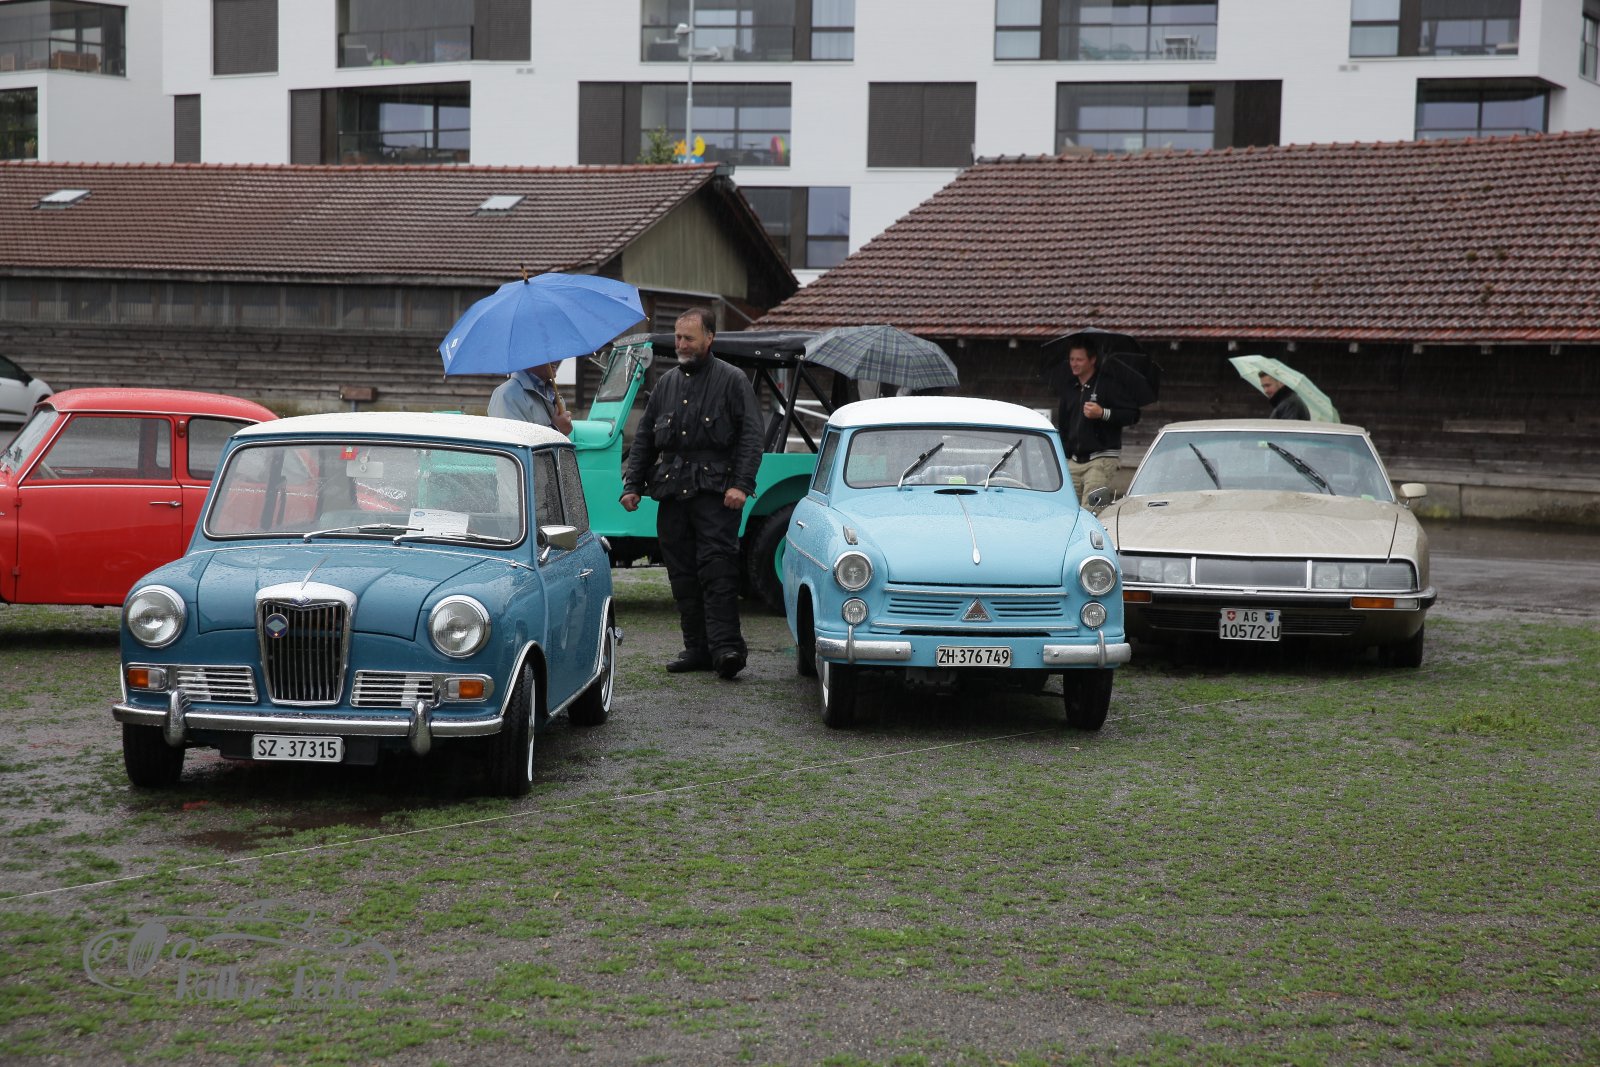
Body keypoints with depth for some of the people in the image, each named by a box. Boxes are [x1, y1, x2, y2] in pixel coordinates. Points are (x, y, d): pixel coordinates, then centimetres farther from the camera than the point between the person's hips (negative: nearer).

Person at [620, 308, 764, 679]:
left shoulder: (732, 380, 2)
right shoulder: (667, 383, 18)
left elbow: (751, 436, -4)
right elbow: (643, 437, 21)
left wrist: (741, 484, -14)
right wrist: (632, 485, 13)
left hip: (715, 491, -5)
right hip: (671, 489, 6)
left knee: (717, 568, -13)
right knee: (682, 572, 4)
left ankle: (726, 646, -15)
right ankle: (697, 649, 9)